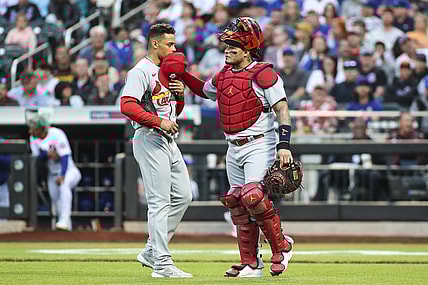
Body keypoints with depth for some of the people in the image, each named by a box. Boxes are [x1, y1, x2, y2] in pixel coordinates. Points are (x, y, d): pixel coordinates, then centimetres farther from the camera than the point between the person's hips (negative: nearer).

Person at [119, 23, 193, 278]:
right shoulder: (142, 71, -10)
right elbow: (127, 105, -22)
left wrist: (179, 93, 6)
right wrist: (159, 121, -22)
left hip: (169, 141, 10)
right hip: (150, 140, -10)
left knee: (183, 196, 9)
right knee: (160, 201, -11)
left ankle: (151, 252, 16)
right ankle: (162, 264, -10)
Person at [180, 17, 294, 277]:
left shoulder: (263, 74, -12)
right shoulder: (224, 76, 12)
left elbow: (282, 109, -15)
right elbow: (203, 90, 33)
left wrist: (284, 145, -24)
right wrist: (182, 74, 18)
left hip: (259, 146, -8)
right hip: (234, 150, 8)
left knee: (253, 196, -23)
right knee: (238, 204, 8)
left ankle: (281, 246, -3)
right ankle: (251, 264, 16)